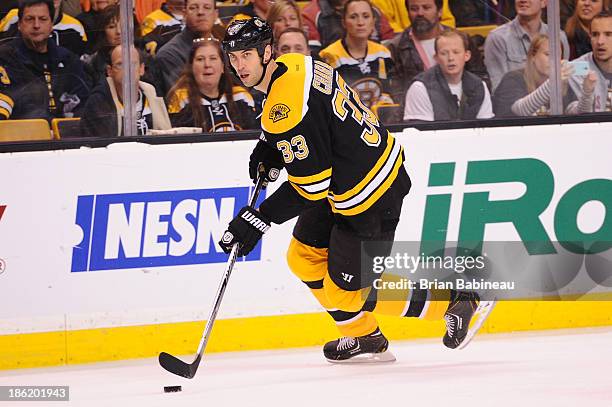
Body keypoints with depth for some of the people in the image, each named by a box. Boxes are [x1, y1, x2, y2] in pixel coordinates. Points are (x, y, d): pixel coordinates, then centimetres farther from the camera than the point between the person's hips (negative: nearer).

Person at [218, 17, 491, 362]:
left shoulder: (284, 108, -28)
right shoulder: (295, 64, 1)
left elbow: (311, 188, -25)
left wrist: (259, 220, -18)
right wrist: (269, 150, 10)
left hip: (369, 198, -10)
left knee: (344, 288, 1)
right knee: (304, 258, 17)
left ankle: (455, 299, 14)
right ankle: (366, 338, 30)